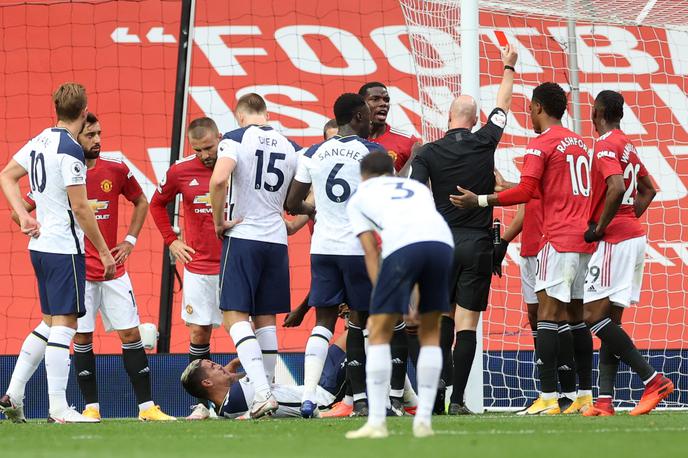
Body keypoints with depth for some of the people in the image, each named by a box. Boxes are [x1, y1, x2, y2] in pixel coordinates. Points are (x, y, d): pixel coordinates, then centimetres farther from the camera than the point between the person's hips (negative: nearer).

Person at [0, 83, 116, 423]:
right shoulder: (70, 150, -16)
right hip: (64, 248, -9)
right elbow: (79, 207, -17)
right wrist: (104, 251, -10)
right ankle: (58, 409, -8)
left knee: (50, 323, 17)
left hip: (40, 244, 9)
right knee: (63, 325, -7)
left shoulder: (40, 141, 10)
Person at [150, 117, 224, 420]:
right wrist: (171, 240, 11)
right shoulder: (180, 172, 0)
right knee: (198, 333, 1)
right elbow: (157, 204, 19)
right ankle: (203, 403, 7)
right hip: (199, 267, 2)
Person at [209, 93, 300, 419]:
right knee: (266, 318, 13)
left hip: (243, 236, -5)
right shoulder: (290, 147, 10)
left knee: (235, 315, -6)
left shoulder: (236, 138, -5)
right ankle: (267, 394, 13)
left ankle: (262, 392, -22)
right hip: (277, 239, 5)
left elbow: (218, 180, -21)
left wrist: (219, 221, -9)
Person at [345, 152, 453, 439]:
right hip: (442, 241, 3)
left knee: (379, 333, 6)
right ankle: (423, 420, 12)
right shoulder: (418, 188, 37)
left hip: (402, 246, -3)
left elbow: (371, 253, 18)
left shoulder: (359, 198, 28)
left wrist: (380, 297, 14)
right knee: (430, 334, 17)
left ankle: (376, 421, 0)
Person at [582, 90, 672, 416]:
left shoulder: (605, 147, -12)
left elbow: (617, 188, -28)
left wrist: (599, 228, -18)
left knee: (595, 316, -11)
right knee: (610, 320, 7)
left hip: (615, 240, -9)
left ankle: (653, 379, -16)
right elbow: (647, 190, 28)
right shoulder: (627, 146, 16)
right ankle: (604, 401, 2)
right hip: (634, 236, 9)